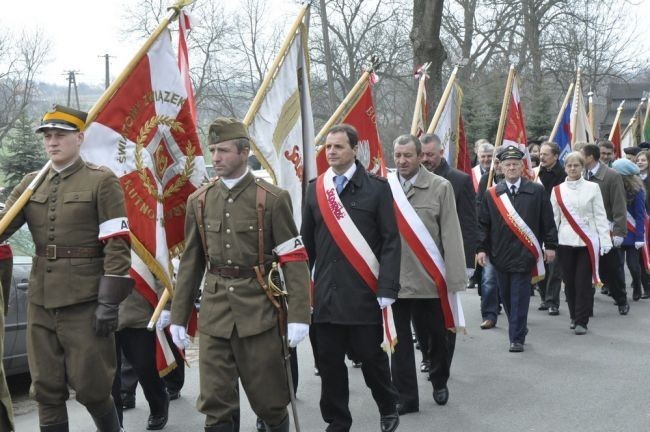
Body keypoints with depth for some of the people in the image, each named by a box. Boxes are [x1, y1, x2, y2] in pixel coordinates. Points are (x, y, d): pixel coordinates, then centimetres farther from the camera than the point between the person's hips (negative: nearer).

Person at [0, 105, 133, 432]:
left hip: (86, 302, -5)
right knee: (46, 389, 10)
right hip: (41, 302, 5)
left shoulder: (102, 181, -4)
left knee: (90, 385, 2)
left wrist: (110, 302, -14)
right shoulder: (31, 183, 11)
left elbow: (117, 244, -9)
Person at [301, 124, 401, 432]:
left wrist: (387, 289, -12)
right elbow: (307, 242, 13)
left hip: (363, 292, -3)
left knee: (371, 355, 7)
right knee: (329, 361, 8)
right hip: (326, 293, 3)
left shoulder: (376, 188, -3)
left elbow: (391, 241, -5)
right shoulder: (315, 189, 8)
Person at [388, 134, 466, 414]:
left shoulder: (440, 187, -4)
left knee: (436, 335, 15)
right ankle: (406, 397, 19)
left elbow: (451, 236, -5)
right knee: (399, 340, 7)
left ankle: (439, 381, 40)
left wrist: (454, 279, -8)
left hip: (429, 280, -1)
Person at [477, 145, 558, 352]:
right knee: (506, 297, 11)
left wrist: (550, 245, 2)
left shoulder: (536, 191, 2)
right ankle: (518, 331, 27)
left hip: (524, 255, -3)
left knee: (519, 298, -4)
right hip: (500, 255, 3)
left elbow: (548, 221, 5)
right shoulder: (491, 194, 6)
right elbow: (483, 224, 7)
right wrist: (481, 248, 0)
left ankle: (517, 338, 2)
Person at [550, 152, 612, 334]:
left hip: (587, 241, -2)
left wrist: (605, 240, -5)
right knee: (569, 281, 8)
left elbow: (600, 215, 2)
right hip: (565, 242, 2)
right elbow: (553, 218, 8)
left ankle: (581, 321, 1)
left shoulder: (592, 188, 2)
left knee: (583, 282, -4)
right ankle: (574, 316, 24)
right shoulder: (557, 190, 6)